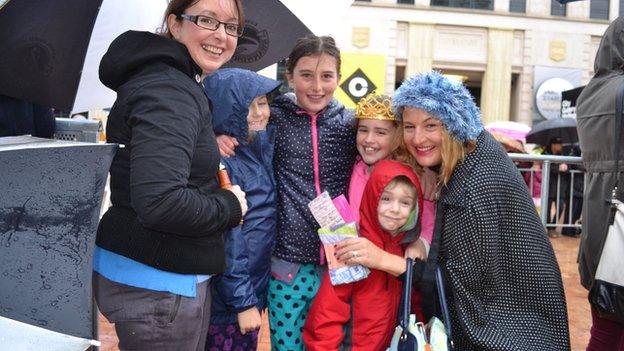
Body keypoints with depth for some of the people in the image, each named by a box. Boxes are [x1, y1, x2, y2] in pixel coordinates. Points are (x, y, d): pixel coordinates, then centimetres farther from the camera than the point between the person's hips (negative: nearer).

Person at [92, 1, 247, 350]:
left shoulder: (183, 85, 12)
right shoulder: (168, 91, -21)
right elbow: (160, 201, -32)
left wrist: (211, 143, 7)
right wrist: (230, 206, -16)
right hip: (157, 285, -10)